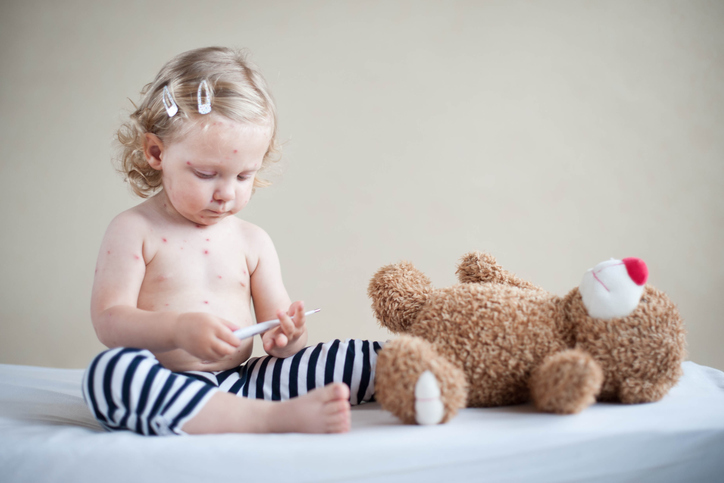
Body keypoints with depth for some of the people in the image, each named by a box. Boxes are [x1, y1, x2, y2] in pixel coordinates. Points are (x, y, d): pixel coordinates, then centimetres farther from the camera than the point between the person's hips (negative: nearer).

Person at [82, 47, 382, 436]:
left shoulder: (252, 240, 10)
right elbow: (109, 321, -9)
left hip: (241, 381, 4)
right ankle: (277, 417, -43)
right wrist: (179, 330, -28)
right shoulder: (134, 229, 0)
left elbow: (277, 331, 11)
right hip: (163, 391, -3)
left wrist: (284, 337, -15)